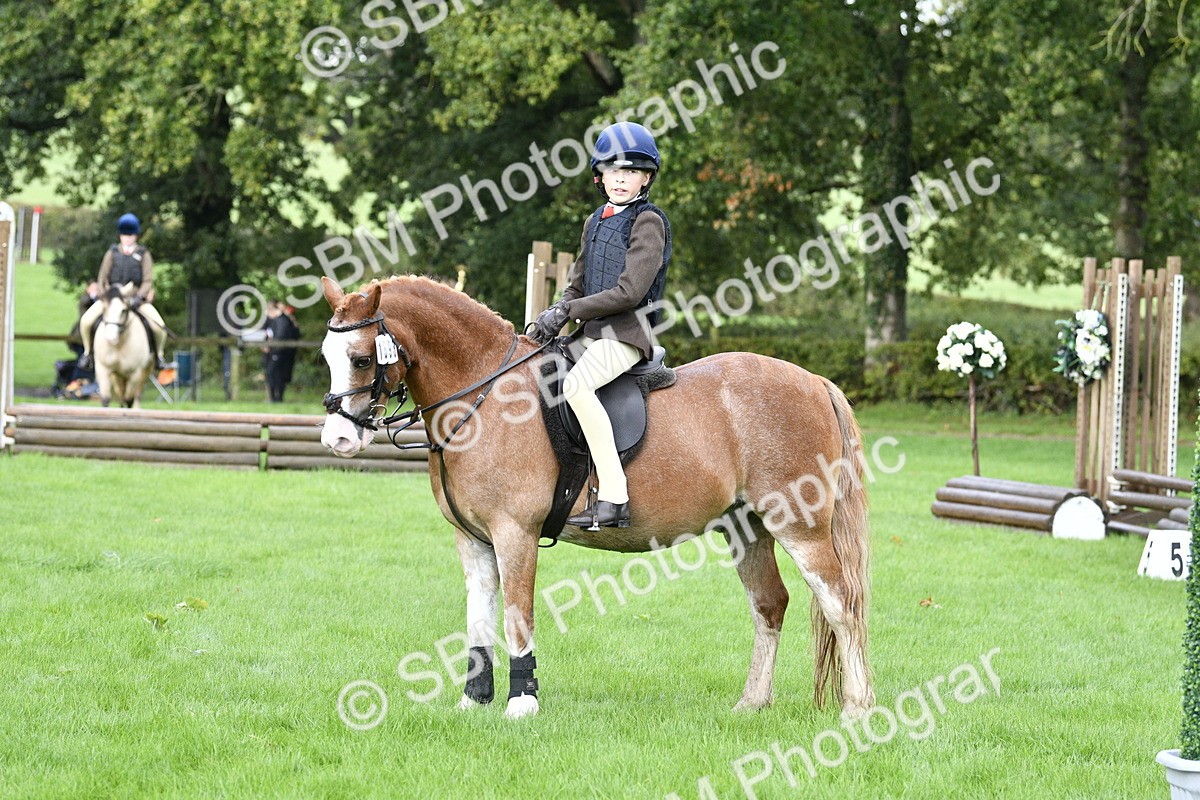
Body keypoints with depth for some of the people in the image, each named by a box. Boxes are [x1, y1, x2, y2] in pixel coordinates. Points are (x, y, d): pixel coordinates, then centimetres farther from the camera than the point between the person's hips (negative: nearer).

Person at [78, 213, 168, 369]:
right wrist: (105, 295, -11)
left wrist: (139, 297, -18)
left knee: (159, 326, -24)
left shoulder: (143, 254, 6)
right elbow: (102, 278, 7)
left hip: (136, 297, -1)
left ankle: (158, 354, 3)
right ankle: (87, 352, 3)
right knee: (86, 321, -22)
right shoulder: (112, 253, 9)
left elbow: (148, 280, -1)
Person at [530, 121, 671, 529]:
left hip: (628, 333, -10)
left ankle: (613, 498, -37)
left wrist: (568, 311, -15)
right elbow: (578, 284, 21)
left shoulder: (648, 221, -9)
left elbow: (629, 291, -17)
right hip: (593, 332, 10)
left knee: (576, 385, -33)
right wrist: (555, 315, -1)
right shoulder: (596, 222, 16)